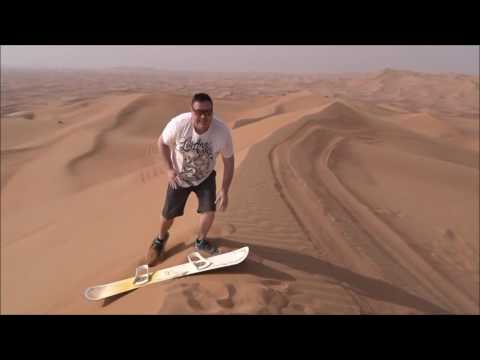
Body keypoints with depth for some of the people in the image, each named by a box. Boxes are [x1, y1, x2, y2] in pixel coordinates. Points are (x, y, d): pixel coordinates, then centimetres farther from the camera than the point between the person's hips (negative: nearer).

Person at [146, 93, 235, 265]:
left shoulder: (223, 131, -28)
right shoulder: (178, 124, -30)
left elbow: (229, 160, -16)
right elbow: (162, 142, -10)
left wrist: (224, 190, -18)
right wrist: (169, 169, -18)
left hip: (205, 177, 1)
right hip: (178, 176, 0)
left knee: (209, 210, -14)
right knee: (168, 215, 9)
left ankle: (201, 241, 21)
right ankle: (161, 238, 46)